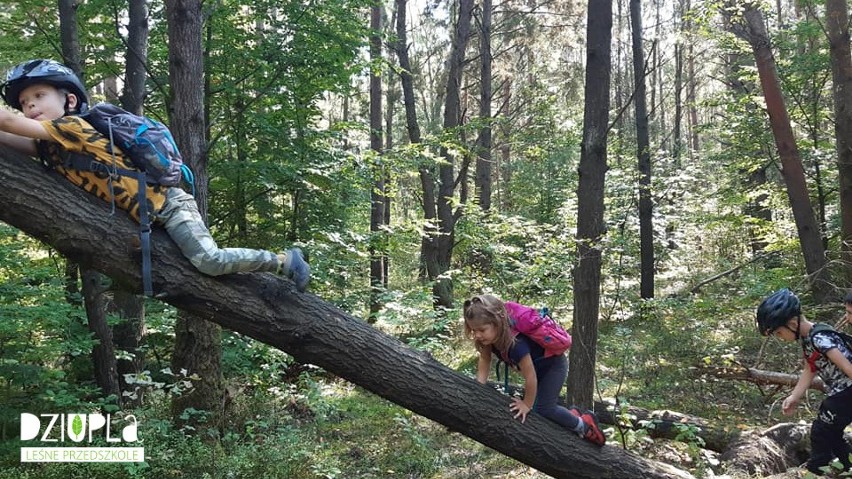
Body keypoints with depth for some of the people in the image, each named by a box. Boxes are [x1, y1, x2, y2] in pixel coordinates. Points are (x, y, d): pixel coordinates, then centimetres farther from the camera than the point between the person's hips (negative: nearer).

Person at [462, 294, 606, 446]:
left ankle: (584, 425, 12)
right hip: (539, 366, 8)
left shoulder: (515, 344, -44)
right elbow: (485, 360, -5)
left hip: (554, 365, -8)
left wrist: (527, 405, -21)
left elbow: (530, 377, -36)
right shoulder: (490, 337, -22)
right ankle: (572, 414, 39)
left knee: (543, 408, -12)